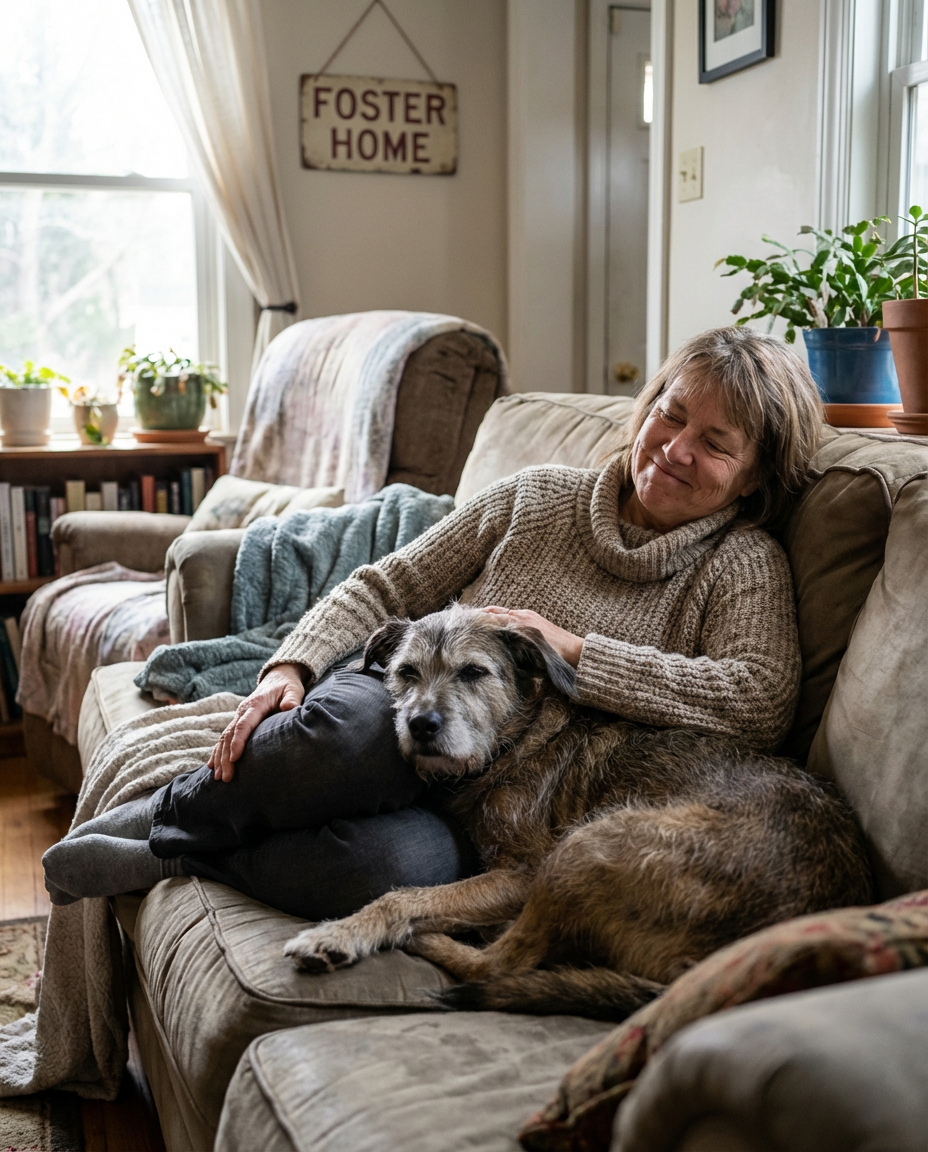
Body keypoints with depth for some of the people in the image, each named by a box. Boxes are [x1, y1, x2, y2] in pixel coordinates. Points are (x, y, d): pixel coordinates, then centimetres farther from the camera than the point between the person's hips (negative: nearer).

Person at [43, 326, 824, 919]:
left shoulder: (742, 567, 4)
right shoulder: (538, 499, 11)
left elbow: (762, 703, -15)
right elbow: (386, 586, 12)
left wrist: (574, 651, -16)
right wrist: (292, 667, -6)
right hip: (398, 712, 2)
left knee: (406, 865, -38)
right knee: (359, 717, -38)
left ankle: (167, 852, -15)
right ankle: (169, 814, -12)